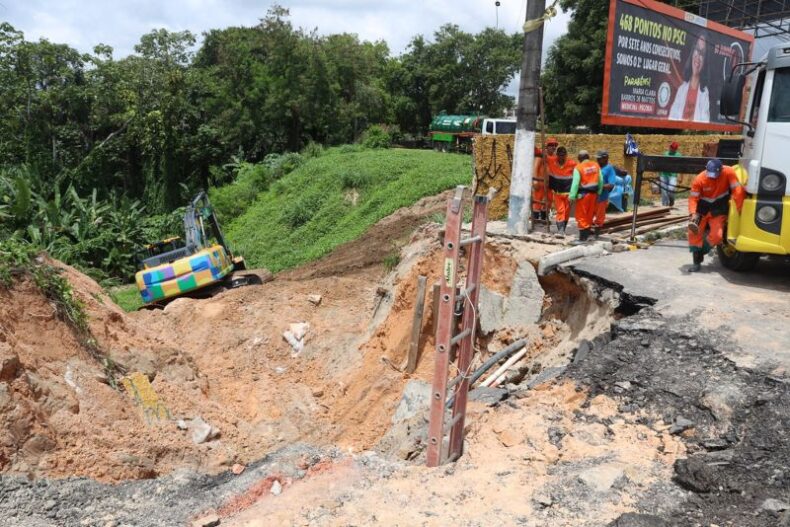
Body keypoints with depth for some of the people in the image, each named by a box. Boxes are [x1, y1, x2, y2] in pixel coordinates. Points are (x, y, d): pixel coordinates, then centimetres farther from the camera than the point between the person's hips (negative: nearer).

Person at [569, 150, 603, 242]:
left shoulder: (578, 168, -13)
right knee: (589, 214, 18)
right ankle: (587, 233, 29)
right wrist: (599, 192, 17)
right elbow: (600, 180, 7)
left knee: (581, 216, 1)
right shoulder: (596, 165, 4)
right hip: (593, 193, 6)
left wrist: (572, 196, -13)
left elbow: (575, 183, -16)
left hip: (583, 194, -6)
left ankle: (583, 237, -1)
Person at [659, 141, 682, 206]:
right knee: (664, 191, 2)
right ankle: (665, 205, 14)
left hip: (673, 175, -3)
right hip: (664, 175, 3)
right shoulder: (665, 154, 12)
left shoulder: (678, 155, 5)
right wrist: (659, 175, 14)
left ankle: (671, 201, 12)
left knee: (671, 190, -16)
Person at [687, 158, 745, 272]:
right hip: (702, 208, 1)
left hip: (719, 210, -1)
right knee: (694, 232, -6)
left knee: (716, 235, -14)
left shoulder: (729, 172, -21)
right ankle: (697, 261, 7)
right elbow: (693, 198, -18)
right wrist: (693, 214, -32)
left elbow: (737, 191, -19)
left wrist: (741, 209, -19)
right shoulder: (699, 179, -19)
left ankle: (700, 252, 12)